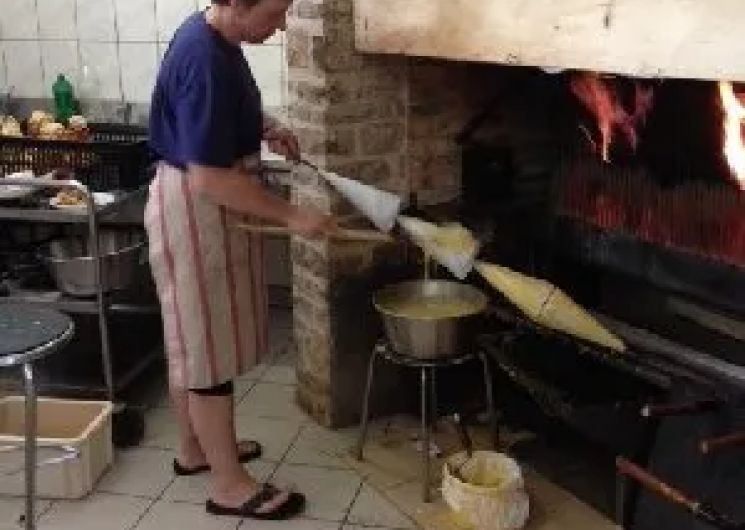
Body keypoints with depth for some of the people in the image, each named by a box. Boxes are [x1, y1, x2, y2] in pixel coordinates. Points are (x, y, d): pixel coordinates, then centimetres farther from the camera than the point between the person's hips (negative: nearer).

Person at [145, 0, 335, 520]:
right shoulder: (204, 58, -26)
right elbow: (209, 177, -29)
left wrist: (266, 126, 7)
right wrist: (292, 215, -23)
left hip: (206, 206, 10)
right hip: (196, 211, -10)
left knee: (194, 339, 19)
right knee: (210, 346, 0)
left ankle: (196, 447, 36)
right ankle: (230, 485, 13)